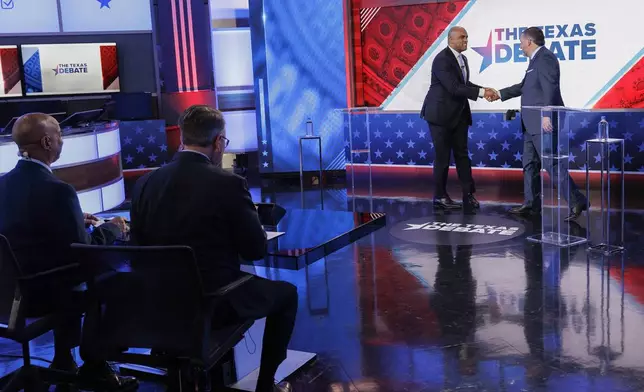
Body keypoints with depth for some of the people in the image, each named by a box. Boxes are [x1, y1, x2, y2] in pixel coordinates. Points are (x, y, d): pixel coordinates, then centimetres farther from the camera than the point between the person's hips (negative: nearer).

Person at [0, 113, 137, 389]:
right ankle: (95, 366, 24)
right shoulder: (57, 190, -23)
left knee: (71, 274, 31)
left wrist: (76, 222, 18)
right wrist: (110, 229, 0)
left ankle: (64, 360, 35)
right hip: (44, 291, -7)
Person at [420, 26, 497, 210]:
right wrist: (481, 92, -26)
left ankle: (468, 194, 13)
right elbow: (454, 88, -26)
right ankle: (440, 196, 11)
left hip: (459, 114, 8)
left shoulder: (462, 58, 9)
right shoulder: (442, 59, -19)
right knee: (443, 156, 0)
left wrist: (484, 90, -1)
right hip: (441, 114, -8)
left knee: (462, 154, 9)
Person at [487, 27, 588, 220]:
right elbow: (525, 86, 28)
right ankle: (531, 204, 21)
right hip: (533, 124, 11)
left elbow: (550, 89, -24)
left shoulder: (545, 57, -13)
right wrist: (501, 94, 32)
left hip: (543, 122, -11)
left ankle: (577, 202, -7)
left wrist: (546, 115, -30)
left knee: (552, 164, -11)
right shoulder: (537, 59, 17)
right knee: (530, 164, 14)